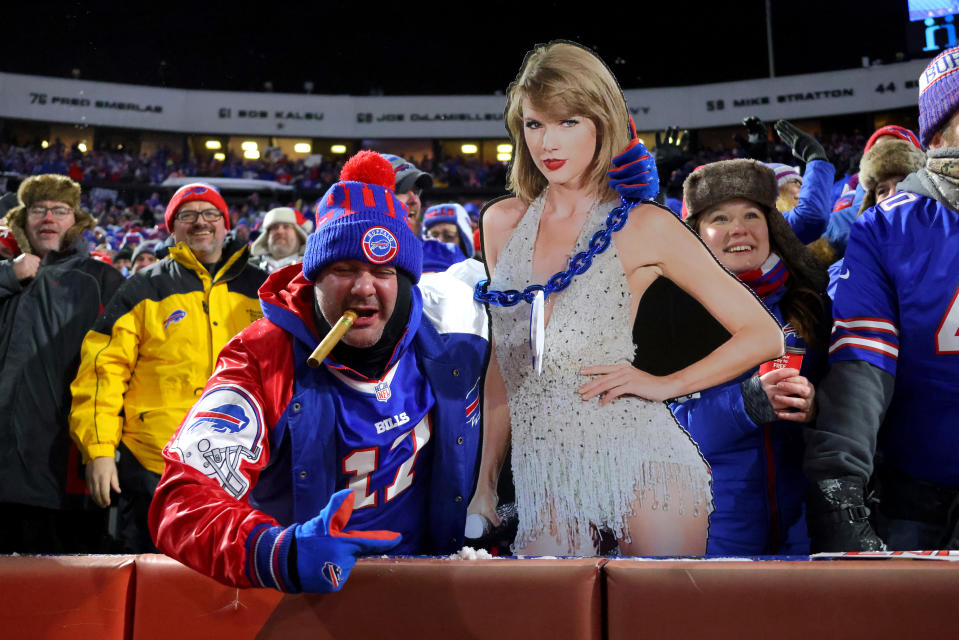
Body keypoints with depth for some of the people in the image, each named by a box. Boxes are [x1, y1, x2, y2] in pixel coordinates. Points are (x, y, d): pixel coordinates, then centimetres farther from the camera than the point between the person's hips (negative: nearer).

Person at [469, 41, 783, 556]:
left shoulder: (643, 228, -3)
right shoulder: (502, 223, 9)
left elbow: (763, 337, 1)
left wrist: (663, 384, -6)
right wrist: (486, 479, 15)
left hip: (642, 466, -3)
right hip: (545, 483, 3)